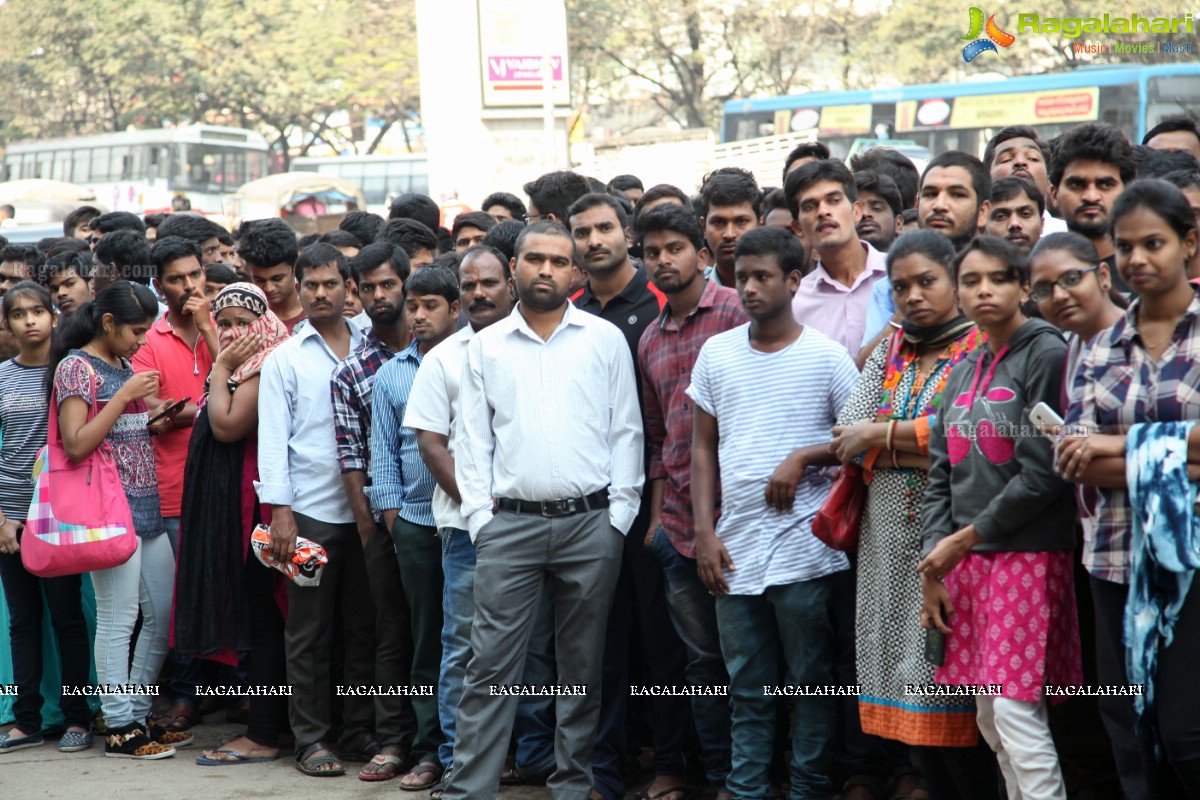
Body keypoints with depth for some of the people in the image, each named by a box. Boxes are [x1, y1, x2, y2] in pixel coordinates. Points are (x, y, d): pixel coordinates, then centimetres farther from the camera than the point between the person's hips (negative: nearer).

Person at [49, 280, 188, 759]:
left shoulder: (123, 366, 18)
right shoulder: (76, 366, -7)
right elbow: (76, 445, -15)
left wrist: (157, 424, 10)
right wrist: (124, 397, -15)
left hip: (147, 505, 9)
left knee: (165, 613, 9)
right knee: (118, 619, -5)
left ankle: (138, 717, 19)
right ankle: (119, 728, 3)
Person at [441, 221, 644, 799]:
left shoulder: (605, 340, 6)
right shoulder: (486, 346, 9)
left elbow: (626, 431, 5)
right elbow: (474, 440, 9)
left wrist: (619, 515, -3)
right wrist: (479, 517, 0)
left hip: (590, 520, 0)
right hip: (510, 523, 0)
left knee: (582, 665, 7)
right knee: (490, 663, -3)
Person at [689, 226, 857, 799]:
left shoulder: (825, 356, -2)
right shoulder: (716, 353, 9)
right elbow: (703, 447, 11)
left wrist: (803, 458, -14)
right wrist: (704, 532, 4)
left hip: (803, 550, -3)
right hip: (734, 547, 3)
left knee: (810, 682, 4)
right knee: (746, 688, 10)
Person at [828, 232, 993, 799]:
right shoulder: (889, 352, 15)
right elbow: (847, 439, 6)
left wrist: (882, 435, -7)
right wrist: (924, 449, -8)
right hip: (889, 542, 6)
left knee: (951, 697, -6)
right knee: (909, 700, 7)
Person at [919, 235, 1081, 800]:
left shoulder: (1046, 354, -8)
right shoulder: (964, 370, 15)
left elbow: (1042, 473, -14)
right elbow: (941, 472, 14)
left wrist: (966, 537, -9)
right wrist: (934, 565, 5)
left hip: (1027, 555, -7)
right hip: (969, 562, 8)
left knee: (1016, 710, -11)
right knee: (988, 717, 10)